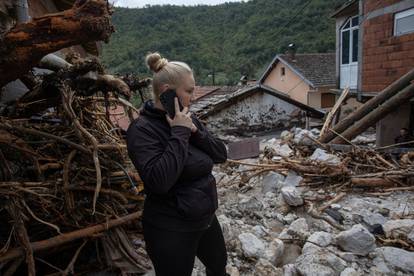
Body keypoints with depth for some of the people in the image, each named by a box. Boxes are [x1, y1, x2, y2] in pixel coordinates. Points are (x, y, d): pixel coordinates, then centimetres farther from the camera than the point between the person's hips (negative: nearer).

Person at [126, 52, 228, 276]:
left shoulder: (188, 119, 0)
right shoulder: (142, 129, -21)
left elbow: (221, 155, -1)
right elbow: (159, 181, -33)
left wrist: (195, 132, -17)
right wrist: (179, 134, -27)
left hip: (206, 219, 7)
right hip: (171, 230, -7)